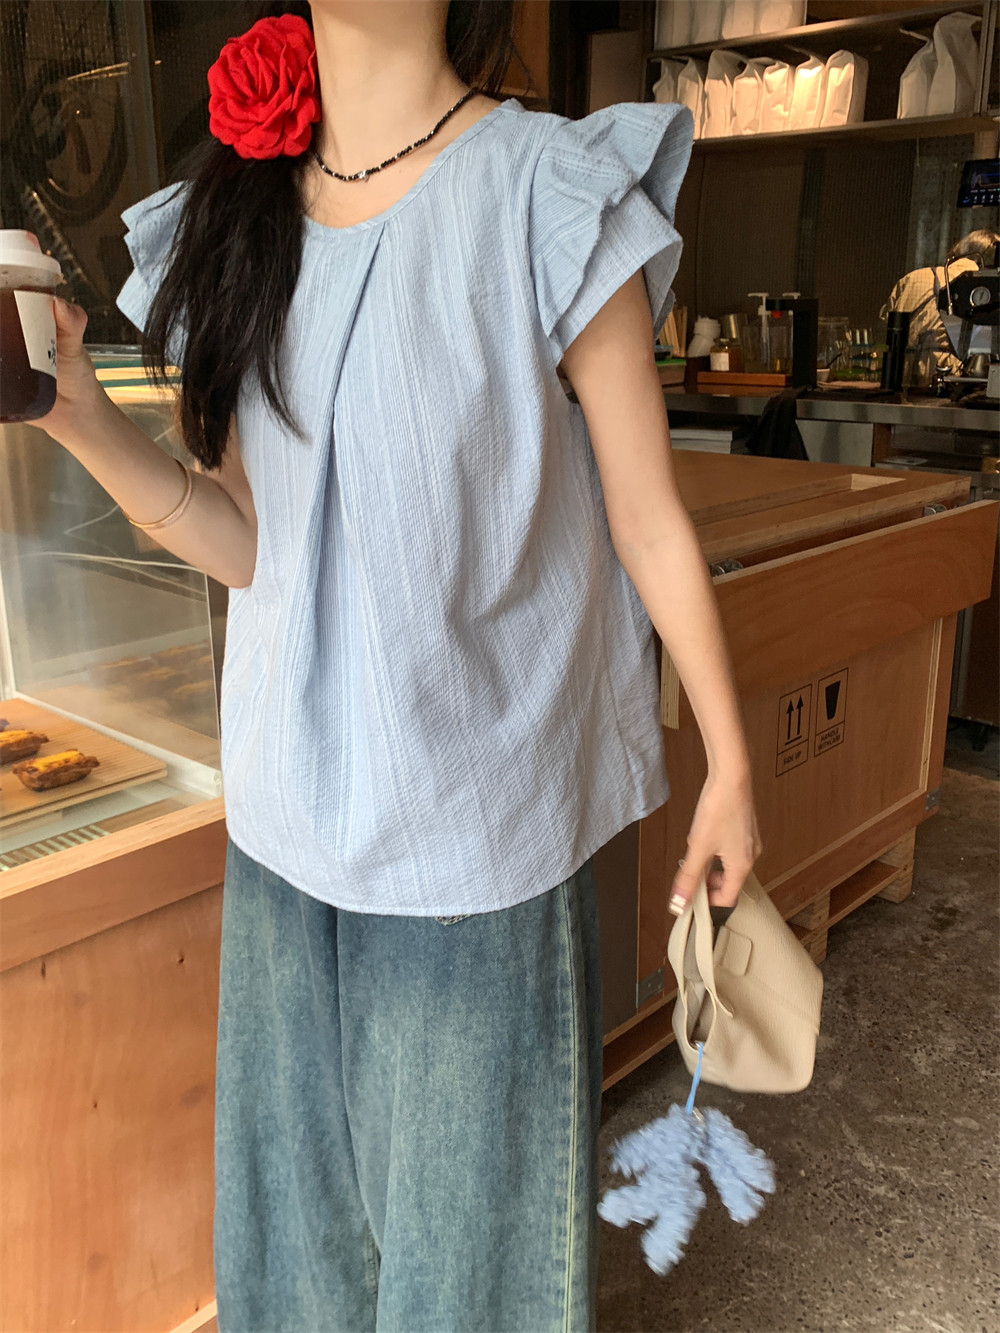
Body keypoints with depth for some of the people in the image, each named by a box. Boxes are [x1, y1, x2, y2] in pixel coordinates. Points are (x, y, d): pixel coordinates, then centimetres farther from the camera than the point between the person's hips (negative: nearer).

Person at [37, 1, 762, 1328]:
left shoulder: (550, 189, -10)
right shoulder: (238, 213, 5)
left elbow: (650, 519, -6)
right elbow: (252, 543, 3)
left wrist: (730, 765, -1)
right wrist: (77, 413, -11)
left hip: (480, 808, -4)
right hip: (293, 806, 5)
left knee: (468, 1196, 16)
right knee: (301, 1170, 24)